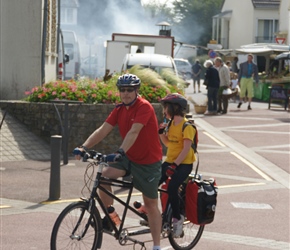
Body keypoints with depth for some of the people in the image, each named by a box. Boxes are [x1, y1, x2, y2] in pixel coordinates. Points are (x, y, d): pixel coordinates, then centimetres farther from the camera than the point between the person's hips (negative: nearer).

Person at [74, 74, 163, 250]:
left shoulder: (144, 107, -19)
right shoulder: (119, 110, 2)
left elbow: (134, 132, -33)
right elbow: (103, 130, -4)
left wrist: (120, 152, -45)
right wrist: (84, 147, -17)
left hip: (149, 162, -6)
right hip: (129, 158, 6)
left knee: (151, 204, 2)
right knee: (105, 175, -19)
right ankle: (109, 218, -4)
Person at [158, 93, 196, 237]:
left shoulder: (187, 126, -15)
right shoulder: (171, 124, 9)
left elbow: (186, 149, -20)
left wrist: (175, 165, -25)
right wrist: (161, 133, 0)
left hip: (184, 163, -7)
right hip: (170, 161, 7)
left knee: (171, 188, -26)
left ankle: (177, 218, -9)